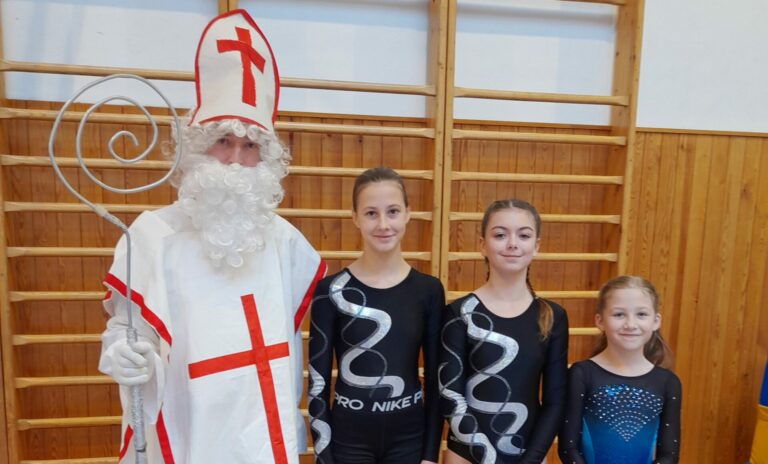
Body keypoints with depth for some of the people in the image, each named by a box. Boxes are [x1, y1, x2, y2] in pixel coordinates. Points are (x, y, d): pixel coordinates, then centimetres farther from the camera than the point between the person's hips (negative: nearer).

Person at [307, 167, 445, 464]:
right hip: (348, 438, -1)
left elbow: (435, 376, 0)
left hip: (409, 436, 2)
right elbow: (318, 382, -6)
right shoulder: (331, 290, -11)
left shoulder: (428, 289, -5)